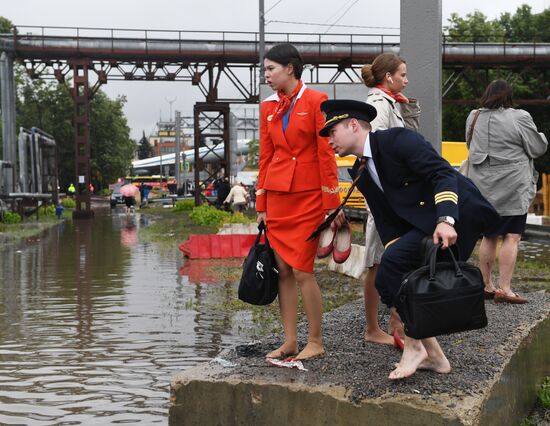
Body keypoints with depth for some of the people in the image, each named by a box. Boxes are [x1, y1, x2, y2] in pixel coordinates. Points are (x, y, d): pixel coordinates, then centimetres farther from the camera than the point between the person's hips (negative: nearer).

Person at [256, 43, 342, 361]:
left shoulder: (316, 101, -6)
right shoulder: (269, 107, 11)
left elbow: (327, 154, -8)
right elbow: (265, 157, 13)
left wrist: (331, 204, -10)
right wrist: (261, 204, 12)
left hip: (309, 195, -6)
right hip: (277, 195, 6)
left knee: (302, 271, -7)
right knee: (283, 270, 5)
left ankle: (315, 342, 7)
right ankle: (290, 341, 13)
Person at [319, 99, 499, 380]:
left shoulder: (398, 140, -11)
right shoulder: (360, 173, 14)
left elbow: (443, 174, -19)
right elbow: (386, 220, 13)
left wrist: (446, 220, -31)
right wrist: (394, 252, -2)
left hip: (457, 212, -9)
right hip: (423, 225, 9)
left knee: (391, 266, -22)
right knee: (395, 280, 4)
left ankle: (413, 346, -9)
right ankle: (433, 355, 17)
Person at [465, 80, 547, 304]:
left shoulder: (474, 117, 5)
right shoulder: (519, 118, -11)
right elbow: (536, 149, -2)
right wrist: (542, 137, 18)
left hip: (483, 187, 5)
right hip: (512, 188, -5)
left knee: (489, 237, 13)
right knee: (511, 237, -3)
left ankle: (486, 285, 18)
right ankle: (504, 288, -7)